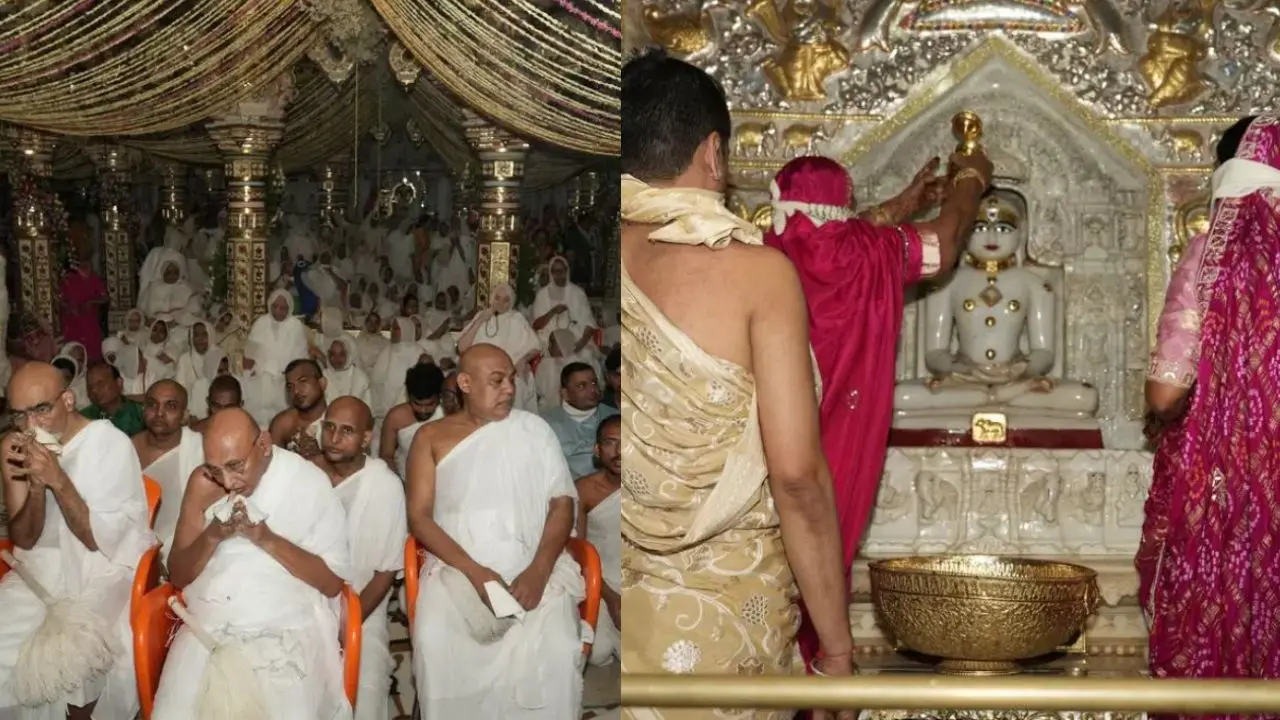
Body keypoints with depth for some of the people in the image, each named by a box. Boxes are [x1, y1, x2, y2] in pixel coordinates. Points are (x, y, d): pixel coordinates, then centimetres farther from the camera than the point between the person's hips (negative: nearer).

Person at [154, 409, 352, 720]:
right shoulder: (203, 483, 3)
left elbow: (333, 582, -5)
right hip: (209, 625, 3)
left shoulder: (309, 483, -5)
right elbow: (177, 576, 7)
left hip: (288, 629, -2)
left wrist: (267, 539, -16)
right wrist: (212, 537, -12)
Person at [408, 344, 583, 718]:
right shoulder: (432, 437, 7)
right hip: (457, 569, 0)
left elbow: (563, 502, 5)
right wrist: (474, 571, -14)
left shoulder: (533, 428, 9)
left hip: (533, 569, 0)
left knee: (555, 649, -28)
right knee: (436, 644, -30)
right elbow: (420, 517, 1)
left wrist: (539, 570, -12)